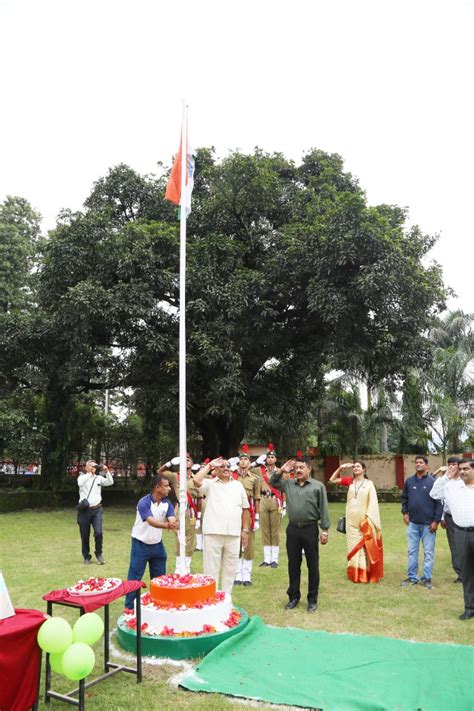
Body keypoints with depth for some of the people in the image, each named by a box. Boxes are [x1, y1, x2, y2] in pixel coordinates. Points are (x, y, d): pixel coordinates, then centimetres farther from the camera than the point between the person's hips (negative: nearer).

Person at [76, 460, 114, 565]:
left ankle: (98, 553, 11)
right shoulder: (82, 477, 1)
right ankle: (86, 556, 25)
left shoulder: (99, 478, 8)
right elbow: (80, 483, -21)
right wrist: (90, 473, -22)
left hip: (96, 509, 1)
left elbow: (110, 482, -5)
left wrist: (106, 471, -16)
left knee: (98, 532, -12)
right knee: (85, 535, 7)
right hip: (84, 510, -1)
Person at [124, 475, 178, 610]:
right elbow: (151, 521, -37)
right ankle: (129, 607, 12)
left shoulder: (167, 504, -5)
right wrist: (168, 525, -55)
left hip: (157, 544, 5)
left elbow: (172, 520, -21)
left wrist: (176, 526, -46)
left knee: (159, 577, 12)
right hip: (140, 544, -5)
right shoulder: (144, 503, -23)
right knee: (135, 577, 0)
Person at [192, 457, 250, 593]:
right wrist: (209, 465, -9)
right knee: (211, 568, 3)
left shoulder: (238, 485, 12)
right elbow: (196, 480, -19)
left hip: (234, 534, 3)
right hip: (213, 533, -3)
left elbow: (245, 509, 15)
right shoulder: (210, 484, 3)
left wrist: (245, 530, 10)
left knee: (230, 569, 12)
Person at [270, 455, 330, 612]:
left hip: (310, 529, -3)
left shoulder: (318, 486, -3)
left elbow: (324, 509, -4)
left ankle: (312, 599, 19)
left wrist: (325, 530, -7)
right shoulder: (288, 484, 8)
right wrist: (281, 471, 4)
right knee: (293, 565, 12)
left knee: (312, 565, 6)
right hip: (292, 529, 4)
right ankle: (293, 596, 26)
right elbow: (273, 482, 19)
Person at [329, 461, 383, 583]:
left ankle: (365, 573, 8)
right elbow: (332, 480, 11)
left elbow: (372, 502, -5)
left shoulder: (369, 484, -3)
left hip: (364, 519, -3)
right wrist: (340, 468, 2)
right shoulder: (350, 481, 6)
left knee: (364, 546, 1)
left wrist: (368, 517, -12)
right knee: (353, 545, 8)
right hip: (351, 519, 3)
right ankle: (355, 573, 15)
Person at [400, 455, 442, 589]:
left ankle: (427, 578, 17)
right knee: (412, 551, 10)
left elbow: (439, 502, -7)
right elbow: (404, 498, 15)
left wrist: (436, 520, -10)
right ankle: (412, 577, 19)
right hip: (412, 523, 3)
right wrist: (405, 512, 3)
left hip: (428, 524, -3)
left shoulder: (433, 481, -6)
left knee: (428, 552, 6)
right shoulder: (409, 481, 5)